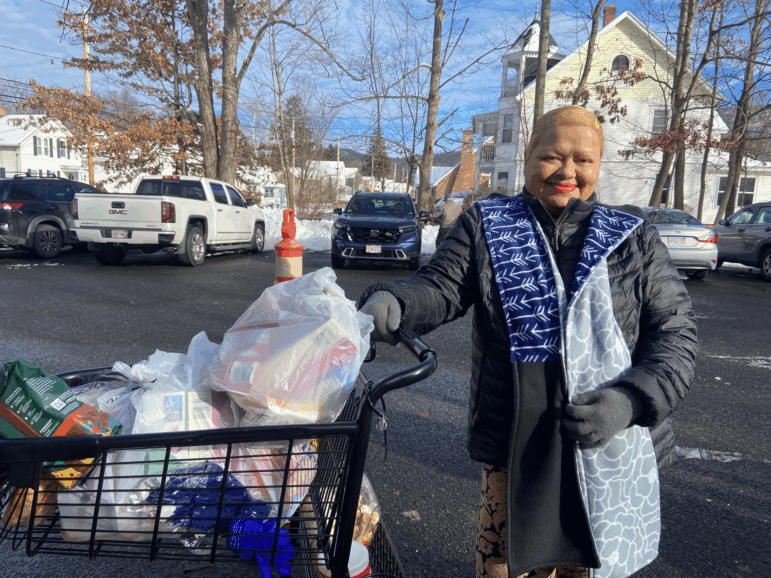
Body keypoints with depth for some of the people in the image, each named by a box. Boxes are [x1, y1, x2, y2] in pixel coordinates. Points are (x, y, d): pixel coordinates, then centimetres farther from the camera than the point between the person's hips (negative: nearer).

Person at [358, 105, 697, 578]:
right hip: (515, 445, -1)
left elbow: (675, 332, 2)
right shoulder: (486, 226, 4)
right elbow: (441, 289, -5)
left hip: (614, 451, 1)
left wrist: (631, 400, -15)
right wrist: (391, 301, -28)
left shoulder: (635, 238, 5)